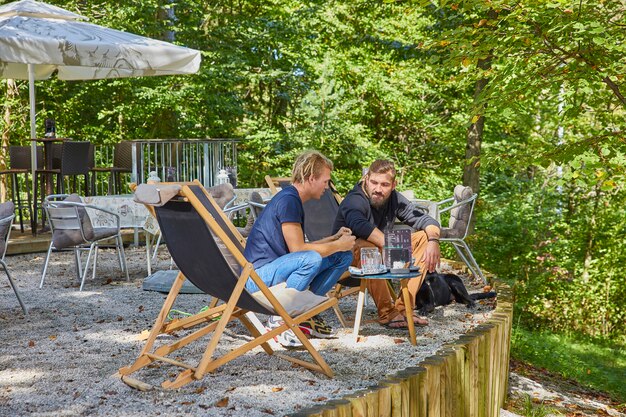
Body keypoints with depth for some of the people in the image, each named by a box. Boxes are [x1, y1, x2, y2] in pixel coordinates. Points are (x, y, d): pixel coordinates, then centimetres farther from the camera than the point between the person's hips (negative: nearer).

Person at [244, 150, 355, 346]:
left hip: (277, 267, 10)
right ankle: (279, 319, -20)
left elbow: (300, 248, 18)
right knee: (312, 259, -37)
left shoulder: (293, 199, 14)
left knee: (344, 256, 4)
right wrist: (338, 245, -10)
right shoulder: (288, 200, -17)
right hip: (258, 275, -10)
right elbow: (297, 249, -22)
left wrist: (334, 238, 10)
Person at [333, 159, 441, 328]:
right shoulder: (355, 200, -24)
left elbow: (426, 220, -1)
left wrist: (433, 241, -23)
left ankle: (404, 308, -15)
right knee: (366, 246, -40)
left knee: (424, 238, -6)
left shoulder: (394, 199, -3)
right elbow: (360, 225, -46)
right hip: (348, 259, -7)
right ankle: (387, 313, -27)